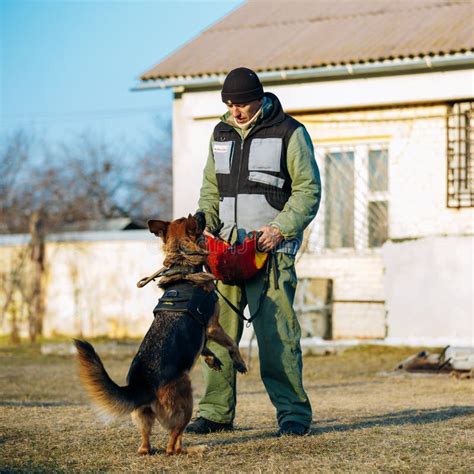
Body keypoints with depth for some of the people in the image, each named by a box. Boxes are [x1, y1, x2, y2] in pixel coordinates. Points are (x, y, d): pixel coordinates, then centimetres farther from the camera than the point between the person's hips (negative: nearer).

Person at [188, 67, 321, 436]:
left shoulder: (290, 133, -1)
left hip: (271, 244, -5)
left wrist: (280, 229, -14)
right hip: (228, 244, 5)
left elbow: (308, 190, -3)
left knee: (277, 330, -10)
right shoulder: (221, 134, 16)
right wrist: (205, 223, 6)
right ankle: (216, 412, 6)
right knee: (218, 328, 1)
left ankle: (293, 411, -5)